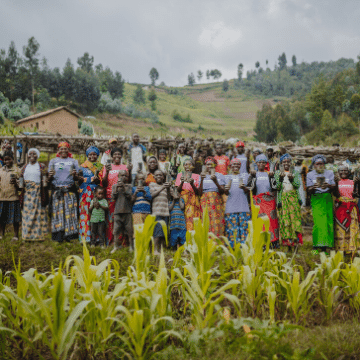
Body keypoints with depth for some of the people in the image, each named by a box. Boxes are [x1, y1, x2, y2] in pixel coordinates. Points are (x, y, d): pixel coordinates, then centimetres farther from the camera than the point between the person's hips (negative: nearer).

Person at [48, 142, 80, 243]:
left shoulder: (73, 161, 15)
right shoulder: (53, 161, 16)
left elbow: (77, 178, 12)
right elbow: (49, 179, 13)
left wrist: (75, 175, -11)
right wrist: (50, 176, -11)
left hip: (70, 190, 0)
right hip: (56, 190, 0)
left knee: (70, 211, -7)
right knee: (57, 211, -7)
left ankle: (69, 235, -3)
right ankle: (58, 237, -7)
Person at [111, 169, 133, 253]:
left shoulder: (128, 186, 8)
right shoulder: (114, 186, 11)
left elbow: (129, 196, -5)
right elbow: (114, 197, 0)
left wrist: (123, 187, -12)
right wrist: (117, 187, -9)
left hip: (127, 211, -1)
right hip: (117, 211, 1)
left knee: (129, 229, 0)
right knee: (116, 229, -1)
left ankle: (131, 246, 8)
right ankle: (116, 246, 7)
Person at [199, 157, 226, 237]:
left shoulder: (220, 176, 10)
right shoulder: (203, 176, 13)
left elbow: (222, 191, -2)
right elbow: (200, 193, 3)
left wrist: (215, 181, -16)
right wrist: (202, 180, -10)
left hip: (217, 201, -1)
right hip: (205, 202, 1)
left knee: (217, 223, -10)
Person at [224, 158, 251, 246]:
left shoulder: (245, 175, 16)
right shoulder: (227, 177, 17)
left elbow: (248, 192, 9)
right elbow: (226, 193, 10)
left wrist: (244, 188, -14)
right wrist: (226, 190, -14)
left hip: (243, 205, 0)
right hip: (230, 207, 0)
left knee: (244, 226, -7)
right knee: (231, 227, -6)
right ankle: (232, 247, -3)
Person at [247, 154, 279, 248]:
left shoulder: (269, 174, 16)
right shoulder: (254, 174, 12)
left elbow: (274, 187, 6)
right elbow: (250, 187, -2)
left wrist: (272, 177, -5)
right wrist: (252, 176, -11)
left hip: (269, 200, 1)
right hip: (258, 200, -1)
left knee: (272, 219, -6)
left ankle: (274, 241, -4)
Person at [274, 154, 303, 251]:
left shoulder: (295, 173, 12)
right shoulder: (278, 173, 10)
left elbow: (298, 185, 0)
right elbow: (277, 187, 1)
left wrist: (292, 179, -17)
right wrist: (280, 178, -14)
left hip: (294, 198, 0)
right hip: (283, 198, 0)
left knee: (295, 217, -10)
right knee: (284, 219, -5)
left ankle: (296, 239, -14)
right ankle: (287, 239, -4)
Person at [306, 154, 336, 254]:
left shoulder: (329, 173, 14)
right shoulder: (310, 175, 11)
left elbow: (333, 187, 5)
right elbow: (308, 190, 4)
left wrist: (328, 185, -17)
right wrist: (313, 187, -19)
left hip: (327, 198, 2)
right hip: (316, 199, -2)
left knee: (328, 222, -5)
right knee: (318, 222, -15)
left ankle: (324, 246, -2)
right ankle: (316, 247, -13)